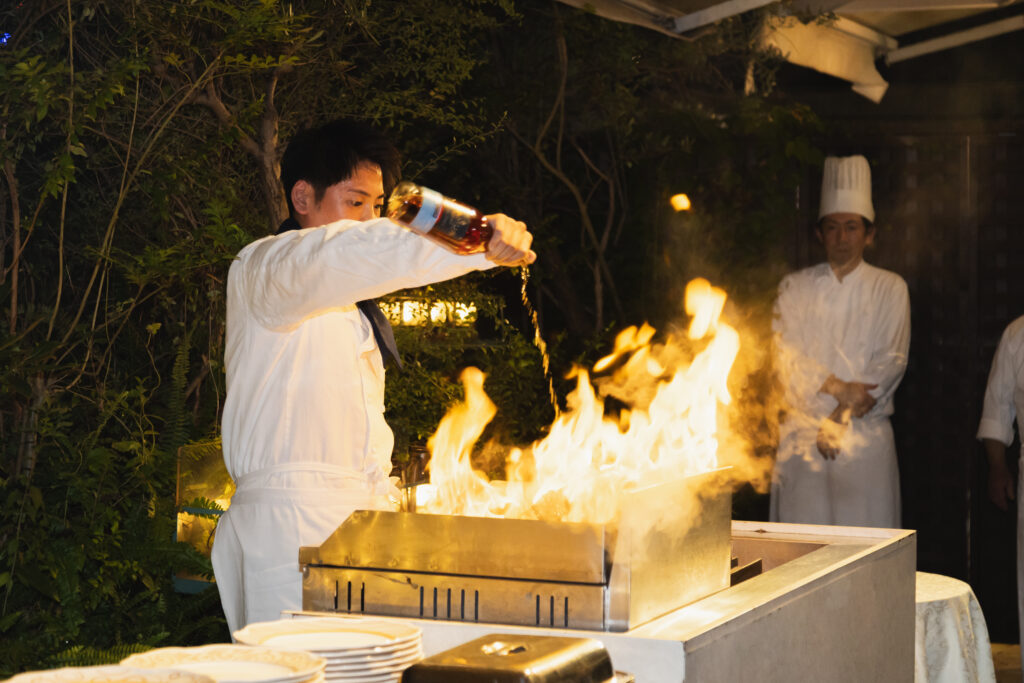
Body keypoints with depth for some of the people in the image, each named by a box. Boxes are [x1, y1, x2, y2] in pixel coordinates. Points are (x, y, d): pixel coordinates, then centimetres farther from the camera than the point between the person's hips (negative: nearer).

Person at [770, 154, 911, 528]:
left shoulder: (889, 288, 7)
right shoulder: (795, 287, 10)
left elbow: (892, 361, -1)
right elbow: (787, 357, 0)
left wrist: (842, 417, -9)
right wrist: (840, 389, -14)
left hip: (866, 431, -1)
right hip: (804, 434, 1)